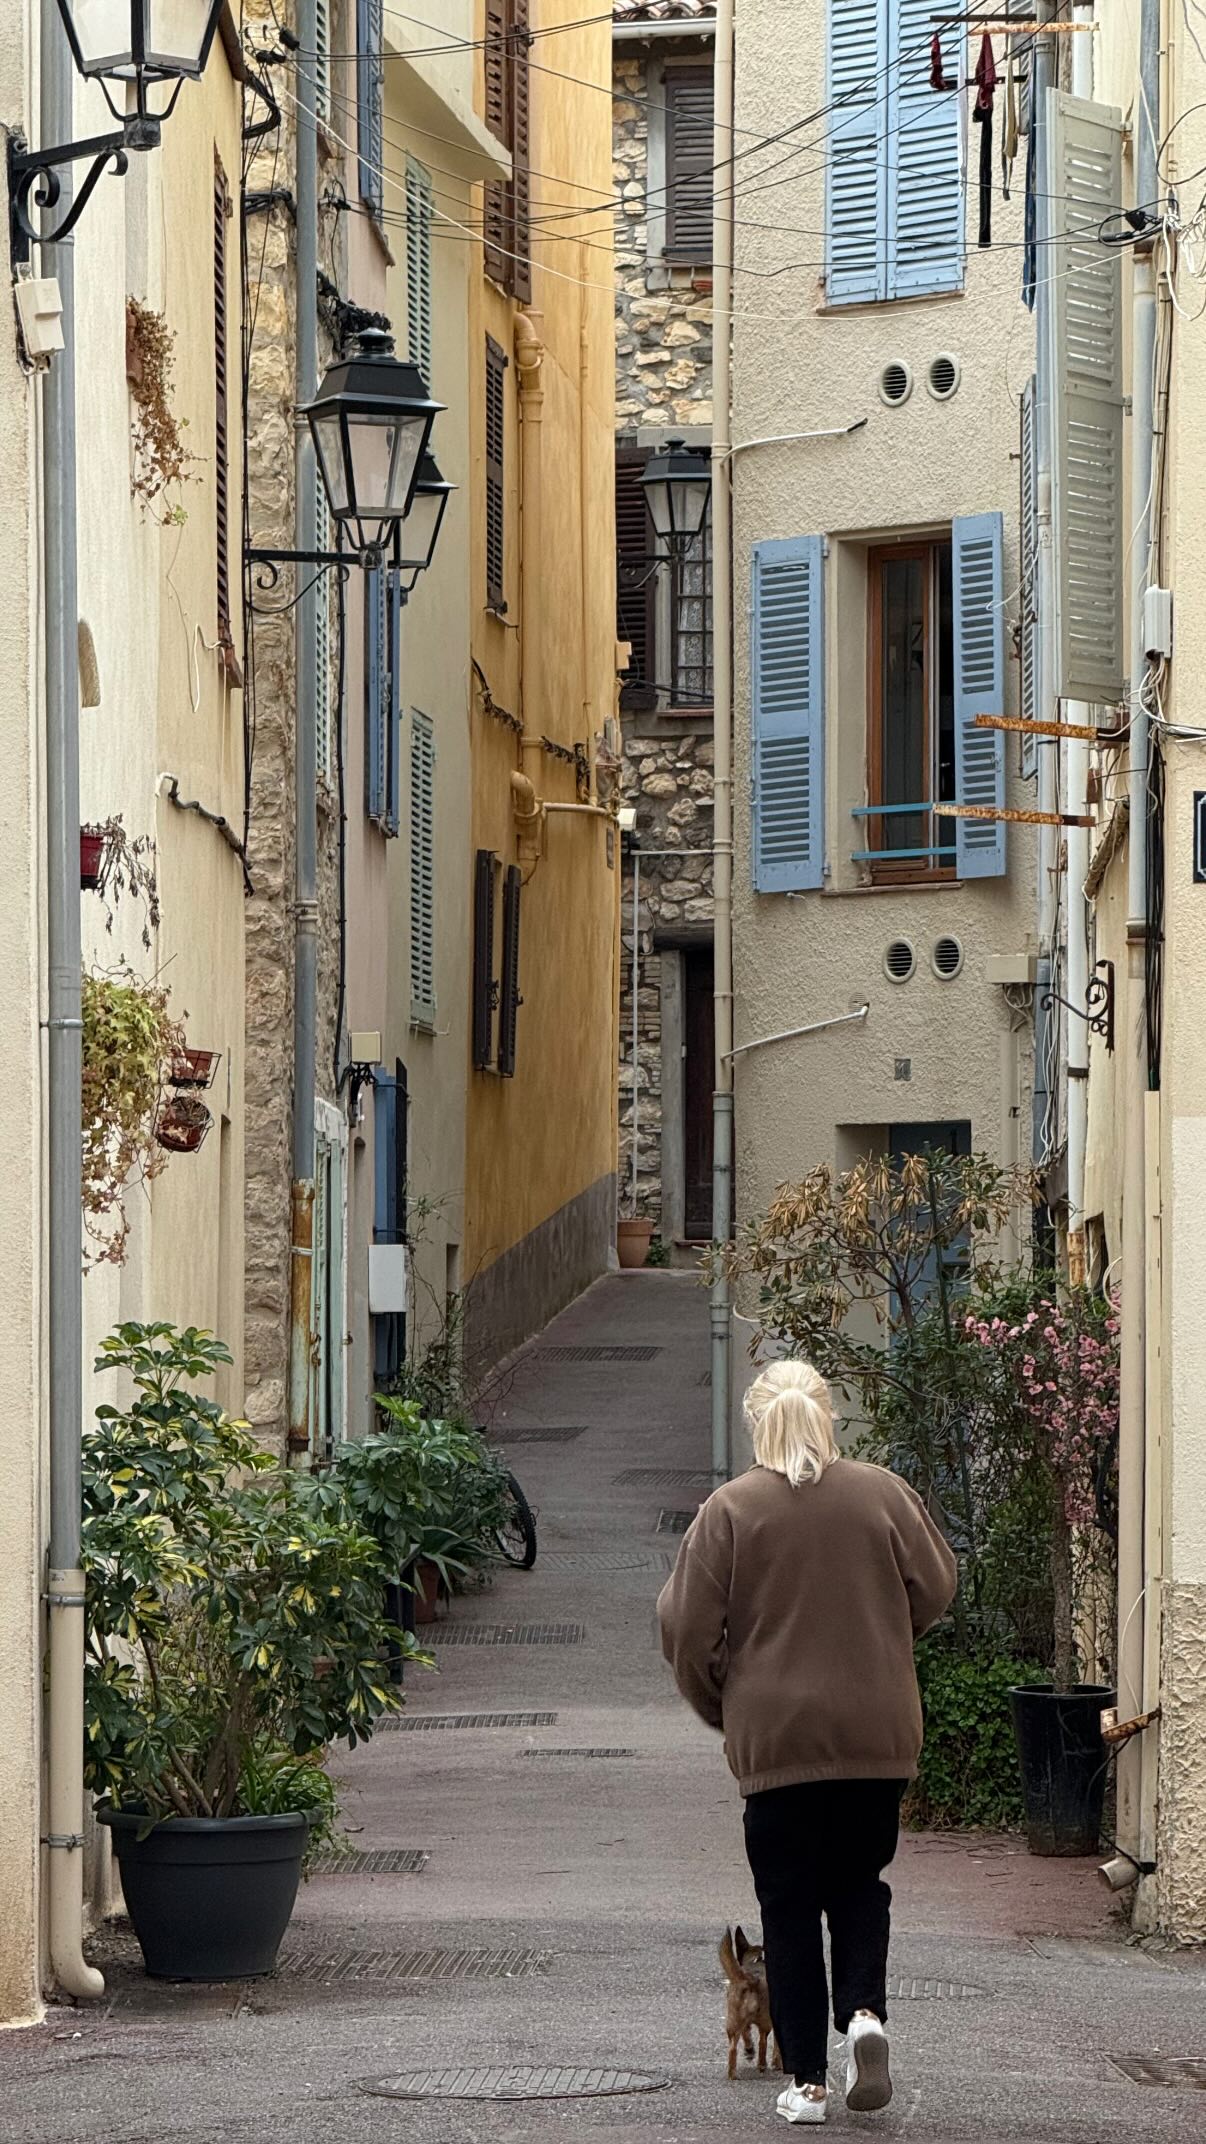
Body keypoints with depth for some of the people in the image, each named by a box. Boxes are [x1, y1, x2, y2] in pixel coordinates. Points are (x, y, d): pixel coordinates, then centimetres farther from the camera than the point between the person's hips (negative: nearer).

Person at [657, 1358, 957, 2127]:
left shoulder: (730, 1510, -6)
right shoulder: (885, 1494, 0)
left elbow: (688, 1629, -4)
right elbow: (936, 1589, 8)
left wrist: (721, 1708, 13)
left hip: (777, 1738, -2)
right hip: (878, 1735, 2)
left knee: (790, 1905, 6)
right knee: (859, 1884, 18)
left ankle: (807, 2079, 4)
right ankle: (866, 2011, -7)